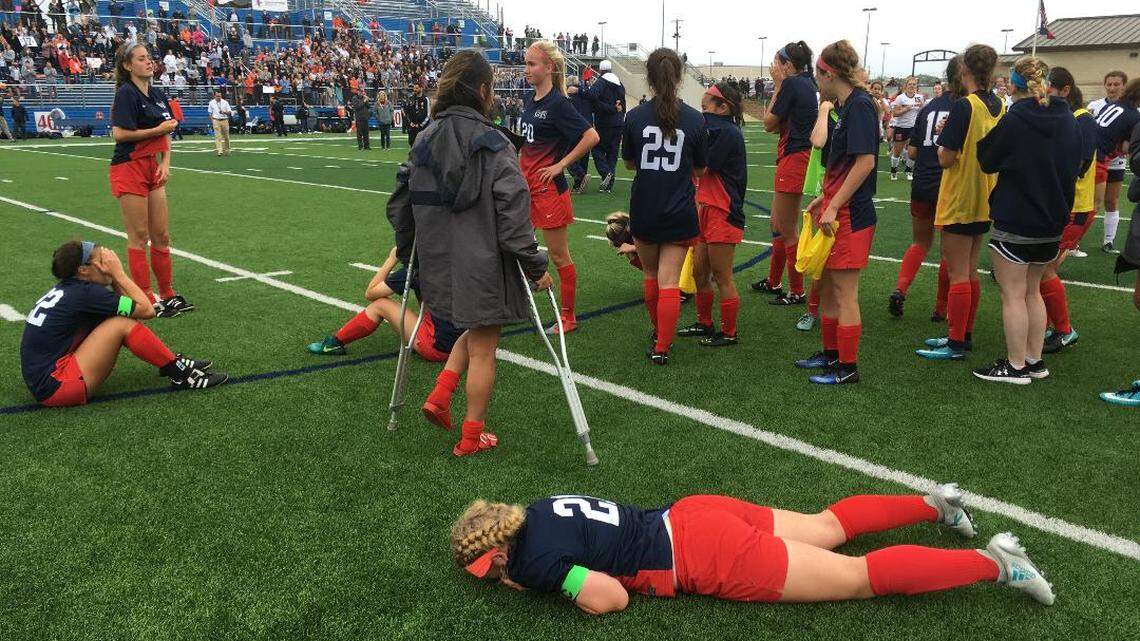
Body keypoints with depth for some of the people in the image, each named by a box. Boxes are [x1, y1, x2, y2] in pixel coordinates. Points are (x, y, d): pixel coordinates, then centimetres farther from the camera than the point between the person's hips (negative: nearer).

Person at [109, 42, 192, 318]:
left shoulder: (158, 95, 12)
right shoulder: (127, 93, -10)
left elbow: (166, 134, 18)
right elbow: (119, 134, -19)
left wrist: (166, 162, 4)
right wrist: (158, 130, -13)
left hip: (153, 170, 7)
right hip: (129, 169, -7)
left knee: (162, 236, 9)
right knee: (139, 237, -1)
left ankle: (167, 295, 19)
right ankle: (146, 299, 6)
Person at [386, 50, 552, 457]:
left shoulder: (426, 139, 4)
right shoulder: (492, 145, -14)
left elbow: (400, 203, 11)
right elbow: (513, 211, -18)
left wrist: (407, 254, 23)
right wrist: (534, 266, -10)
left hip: (438, 262, 6)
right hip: (483, 264, -6)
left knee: (474, 331, 28)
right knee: (483, 349, 8)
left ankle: (440, 396, 17)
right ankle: (472, 436, 18)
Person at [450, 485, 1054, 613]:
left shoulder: (534, 561, -15)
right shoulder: (535, 511, 9)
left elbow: (612, 597, -21)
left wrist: (559, 585, -5)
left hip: (706, 557, -8)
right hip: (695, 514, 8)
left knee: (861, 577, -1)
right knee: (825, 527, 24)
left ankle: (995, 562, 3)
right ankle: (934, 502, 31)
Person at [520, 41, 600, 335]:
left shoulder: (558, 104, -14)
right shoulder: (531, 99, 9)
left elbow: (591, 137, -21)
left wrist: (561, 165, -17)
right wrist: (520, 170, 17)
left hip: (549, 189, -8)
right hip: (526, 186, 8)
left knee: (559, 256, 3)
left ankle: (567, 317, 15)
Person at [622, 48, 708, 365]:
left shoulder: (635, 116, -6)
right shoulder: (695, 119, -6)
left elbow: (629, 163, 6)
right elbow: (700, 170, 4)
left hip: (643, 210, 1)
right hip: (680, 212, -1)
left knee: (651, 276, 20)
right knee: (669, 282, 3)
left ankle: (658, 332, 37)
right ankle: (661, 347, 0)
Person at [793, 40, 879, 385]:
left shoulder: (860, 105, -14)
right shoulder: (847, 106, 15)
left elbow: (866, 161, -22)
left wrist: (834, 207, -22)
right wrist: (824, 197, 19)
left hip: (850, 215, -10)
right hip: (835, 210, 10)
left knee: (844, 292, -3)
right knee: (825, 285, 17)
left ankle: (848, 367, 7)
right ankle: (831, 353, 30)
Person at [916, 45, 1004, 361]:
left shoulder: (964, 105, -17)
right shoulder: (999, 106, 6)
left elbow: (946, 159, -18)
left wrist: (943, 137, 2)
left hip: (959, 201, -8)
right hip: (985, 201, 8)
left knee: (958, 273, -3)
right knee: (970, 271, 15)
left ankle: (956, 344, 1)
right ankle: (964, 335, 24)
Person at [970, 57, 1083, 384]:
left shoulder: (1014, 121, -15)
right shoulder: (1068, 121, 5)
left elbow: (987, 161, -4)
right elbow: (1075, 166, 15)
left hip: (1014, 224, -7)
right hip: (1052, 223, 7)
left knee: (1013, 296, 2)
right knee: (1032, 292, 18)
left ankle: (1016, 366, 7)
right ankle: (1034, 361, 23)